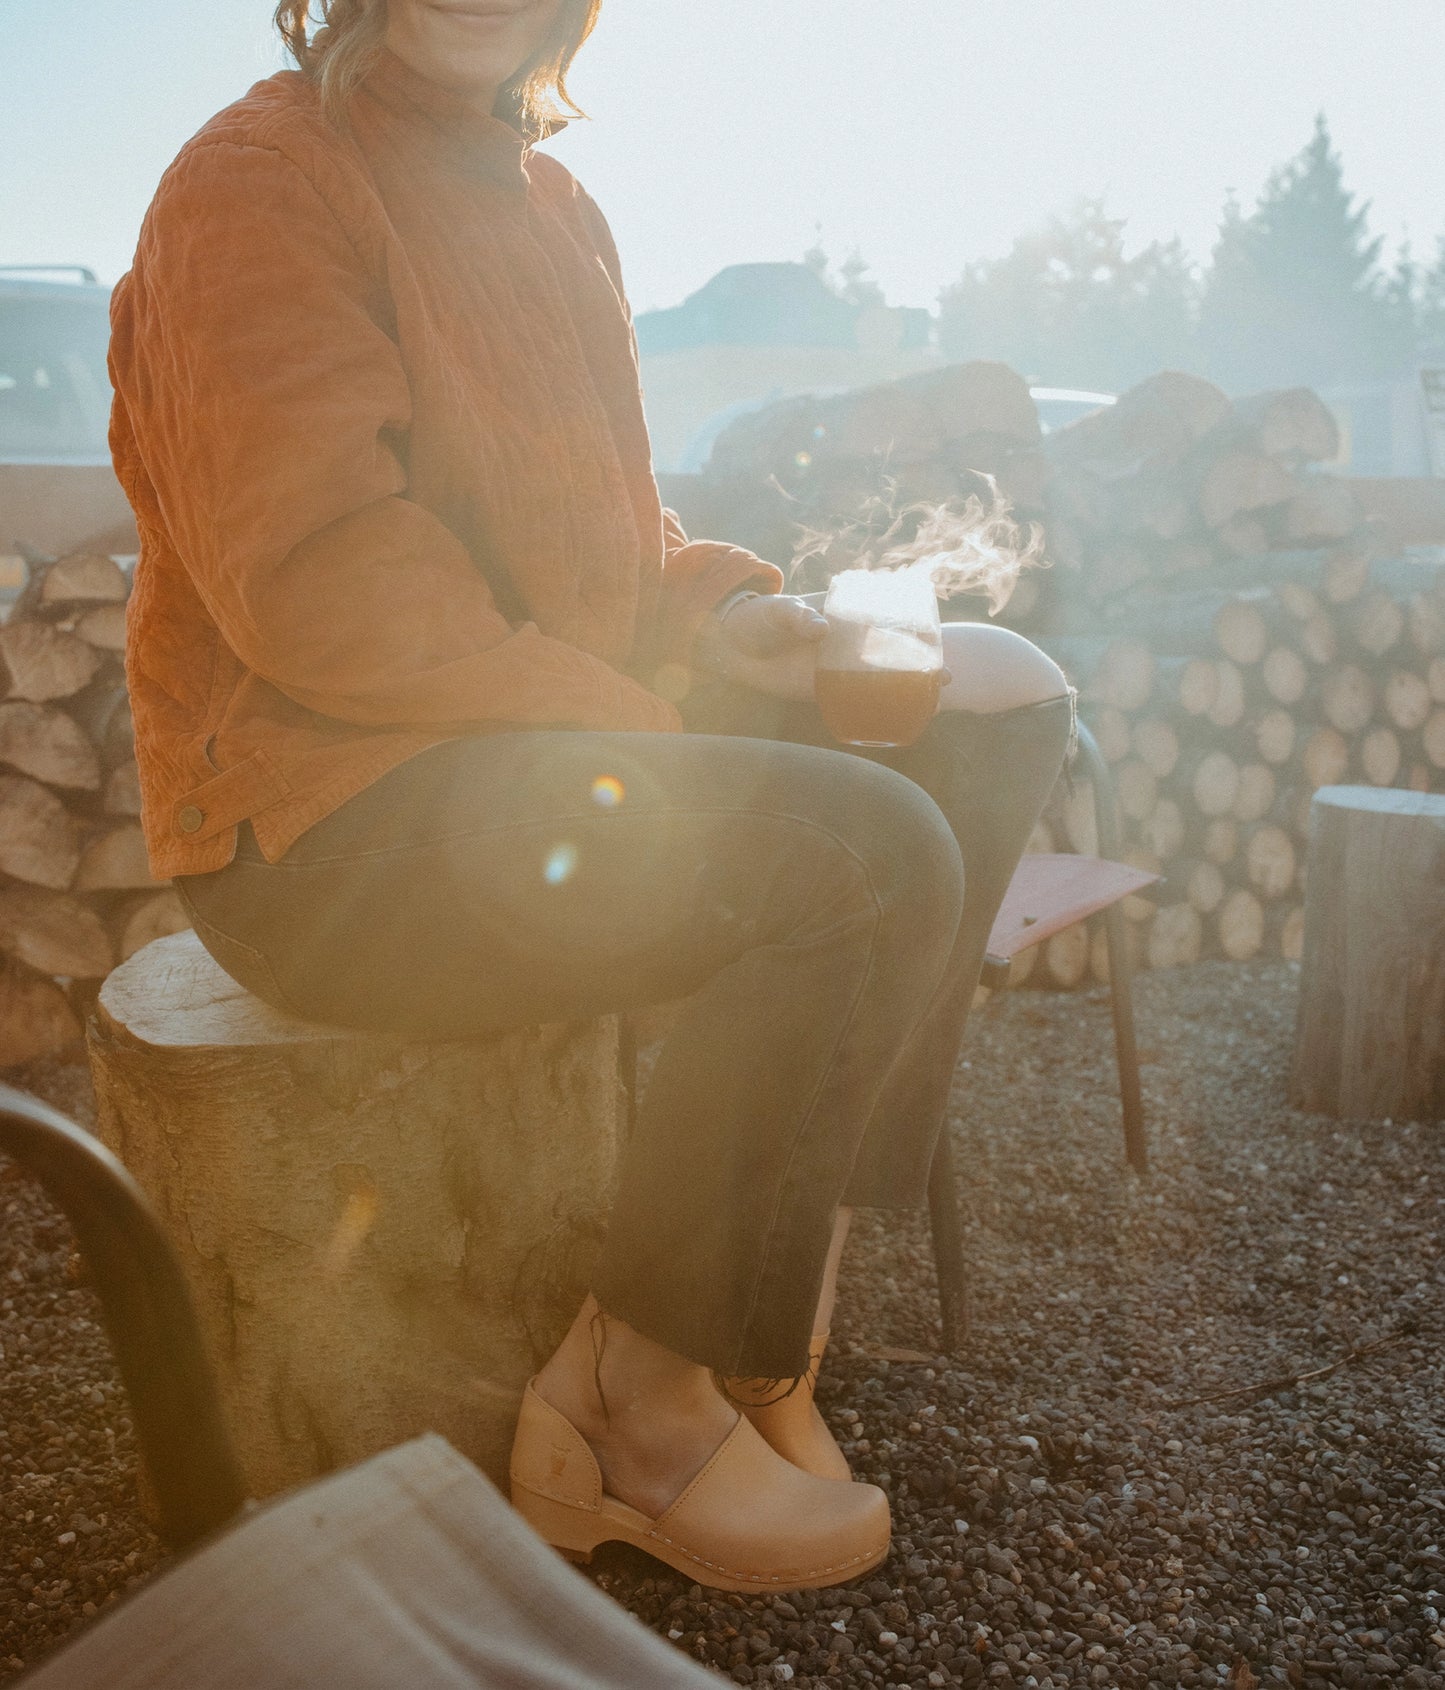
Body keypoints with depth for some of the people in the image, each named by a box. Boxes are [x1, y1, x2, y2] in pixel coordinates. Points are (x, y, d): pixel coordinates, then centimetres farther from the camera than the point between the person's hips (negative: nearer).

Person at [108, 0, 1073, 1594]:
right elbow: (314, 580, -20)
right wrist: (641, 728, -20)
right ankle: (629, 1405, -9)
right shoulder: (256, 181, -8)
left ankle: (786, 1291, -6)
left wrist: (716, 605, 1)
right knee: (871, 853, -27)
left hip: (563, 745, 9)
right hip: (324, 820, -9)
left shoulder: (552, 208, 19)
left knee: (998, 701, 0)